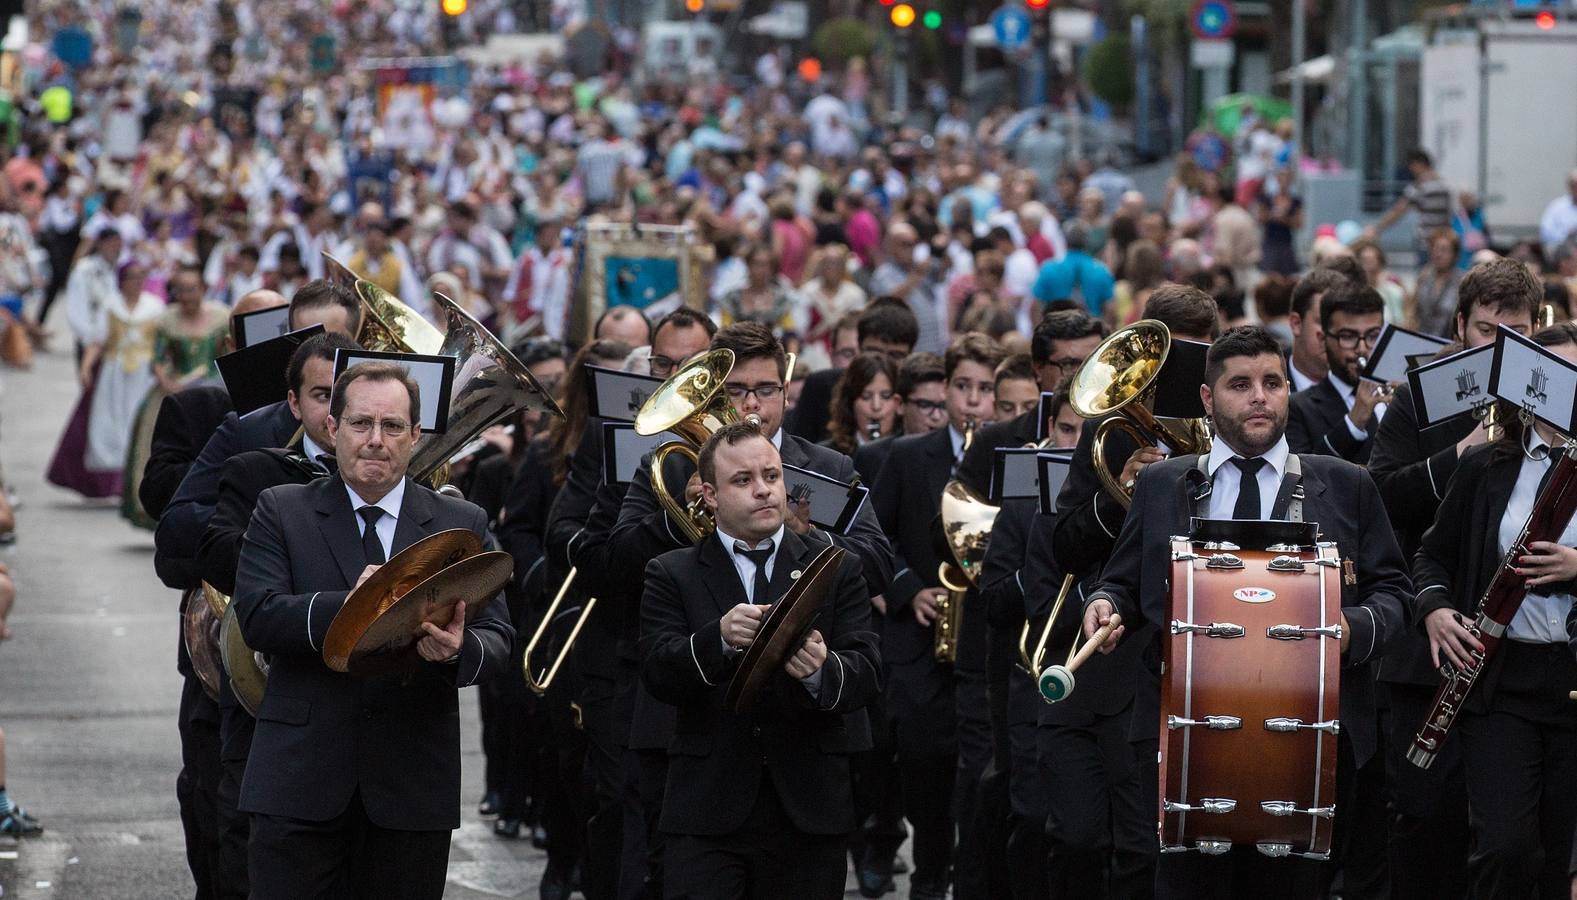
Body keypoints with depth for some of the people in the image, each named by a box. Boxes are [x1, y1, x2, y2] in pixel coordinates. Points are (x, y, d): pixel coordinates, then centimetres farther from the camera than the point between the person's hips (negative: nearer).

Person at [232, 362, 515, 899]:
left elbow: (498, 643, 1)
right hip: (300, 776, -1)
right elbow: (256, 617, -8)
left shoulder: (462, 526, 9)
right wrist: (344, 609, -25)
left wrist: (459, 650, -23)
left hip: (413, 788, 2)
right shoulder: (281, 511, 6)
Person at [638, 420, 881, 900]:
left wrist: (822, 671, -26)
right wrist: (720, 639, -27)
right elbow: (657, 674, -7)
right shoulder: (671, 575, 7)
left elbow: (867, 674, -2)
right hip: (708, 809, -1)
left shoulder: (837, 569, 9)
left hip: (808, 809, 1)